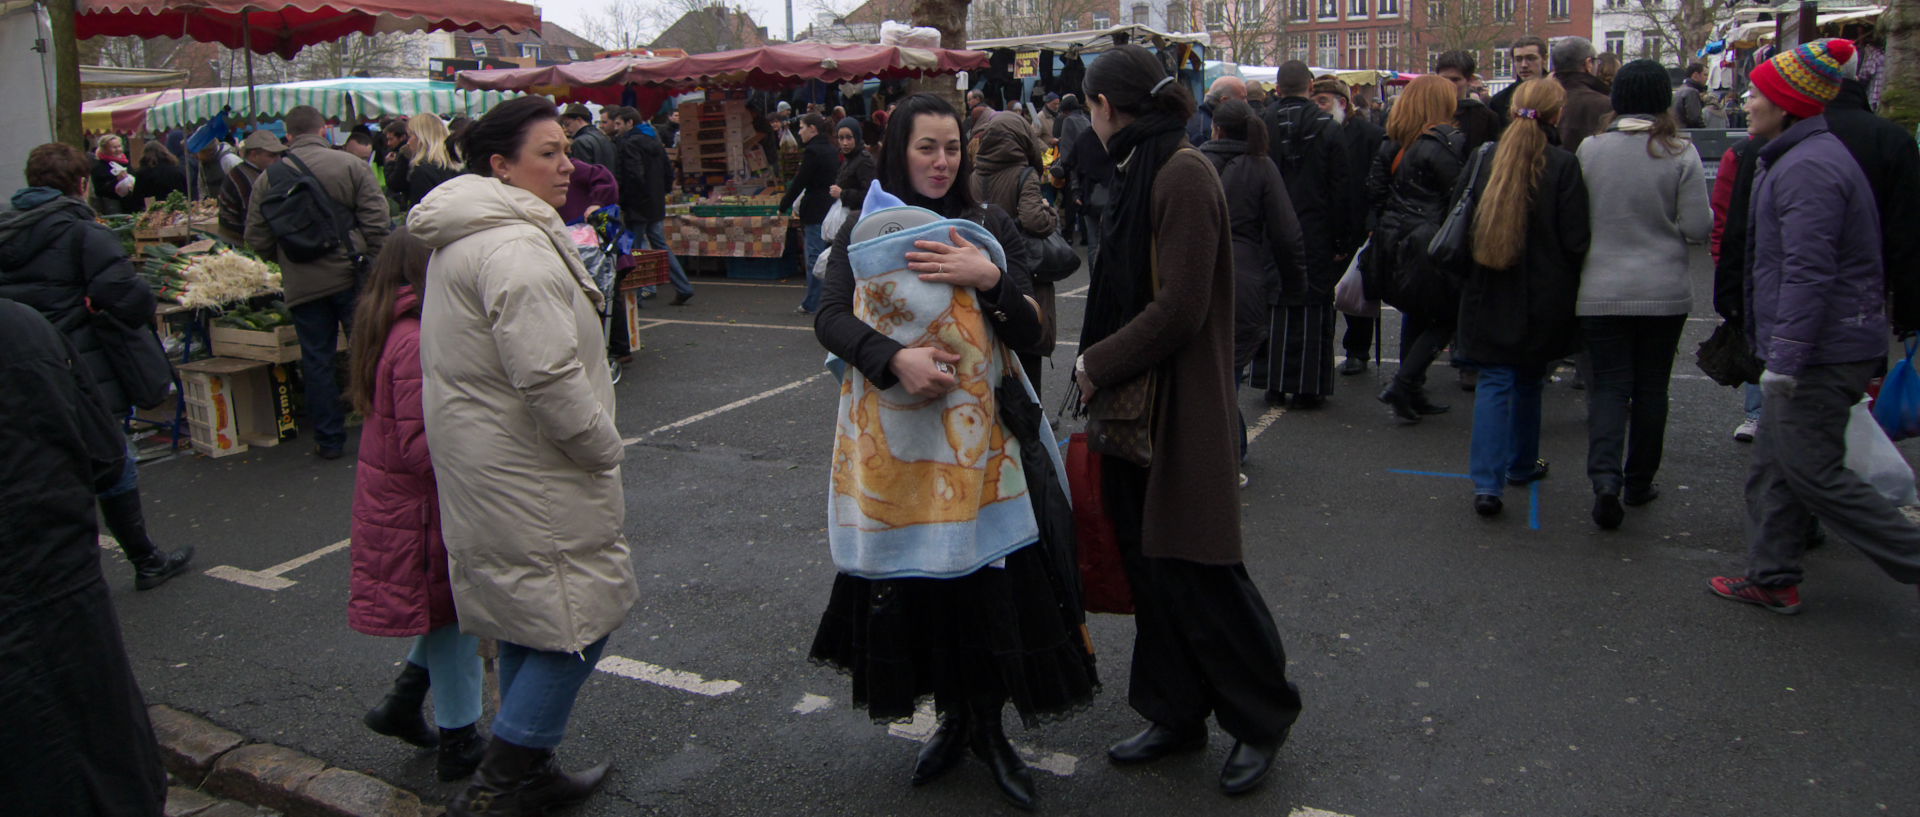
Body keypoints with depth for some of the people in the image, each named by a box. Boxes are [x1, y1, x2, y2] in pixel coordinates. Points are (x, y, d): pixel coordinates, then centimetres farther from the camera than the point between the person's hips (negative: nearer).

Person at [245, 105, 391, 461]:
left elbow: (257, 237, 6)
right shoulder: (350, 165, -4)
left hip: (302, 285, 2)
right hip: (350, 274, -2)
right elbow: (376, 222, -8)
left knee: (316, 361, 9)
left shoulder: (270, 177, 4)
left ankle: (329, 439, 14)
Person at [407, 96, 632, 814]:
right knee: (577, 620, -1)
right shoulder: (516, 249, -22)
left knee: (526, 621, 19)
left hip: (485, 469, 11)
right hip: (531, 479, -11)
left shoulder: (463, 237, 14)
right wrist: (604, 449, -14)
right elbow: (550, 377, -29)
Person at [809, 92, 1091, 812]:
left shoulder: (991, 228, 6)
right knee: (916, 583, 6)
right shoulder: (863, 231, 5)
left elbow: (1030, 333, 0)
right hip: (893, 438, 0)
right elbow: (830, 319, -8)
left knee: (987, 582, -1)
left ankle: (989, 726, 20)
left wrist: (990, 279, -18)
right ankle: (952, 719, 28)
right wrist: (896, 358, -25)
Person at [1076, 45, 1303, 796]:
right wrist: (1099, 362, 6)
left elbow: (1181, 305, -22)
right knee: (1148, 561, 13)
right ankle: (1177, 714, 27)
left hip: (1181, 408, -9)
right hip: (1134, 402, 9)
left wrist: (1097, 365, -14)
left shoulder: (1183, 174, -16)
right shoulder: (1142, 171, 11)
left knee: (1195, 571, 1)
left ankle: (1262, 717, 20)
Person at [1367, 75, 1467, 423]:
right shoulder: (1450, 141, -11)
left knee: (1415, 317, 18)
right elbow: (1459, 196, -13)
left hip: (1393, 239, 7)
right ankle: (1401, 386, -9)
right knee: (1444, 319, 3)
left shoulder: (1391, 142, 8)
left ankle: (1412, 394, 21)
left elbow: (1375, 190, 8)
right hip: (1431, 244, -7)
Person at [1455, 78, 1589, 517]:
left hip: (1488, 295, 2)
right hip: (1542, 296, -1)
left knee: (1494, 382, 3)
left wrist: (1468, 277, 16)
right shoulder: (1563, 165, -11)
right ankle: (1521, 464, 33)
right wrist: (1570, 291, 5)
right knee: (1529, 380, 18)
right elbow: (1575, 241, -11)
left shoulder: (1485, 159, -1)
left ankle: (1487, 482, -9)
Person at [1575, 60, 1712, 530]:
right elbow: (1698, 228, -7)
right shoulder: (1680, 154, -9)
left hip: (1601, 292, 0)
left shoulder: (1589, 150, -6)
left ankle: (1605, 477, -16)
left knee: (1609, 384, 4)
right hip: (1665, 292, 0)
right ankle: (1639, 483, 24)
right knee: (1651, 386, 13)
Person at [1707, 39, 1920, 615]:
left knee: (1813, 472, -5)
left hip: (1822, 351, -11)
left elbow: (1807, 271, -25)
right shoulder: (1804, 157, 16)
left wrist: (1785, 356, -26)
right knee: (1773, 466, 14)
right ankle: (1773, 579, 21)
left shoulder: (1809, 167, -18)